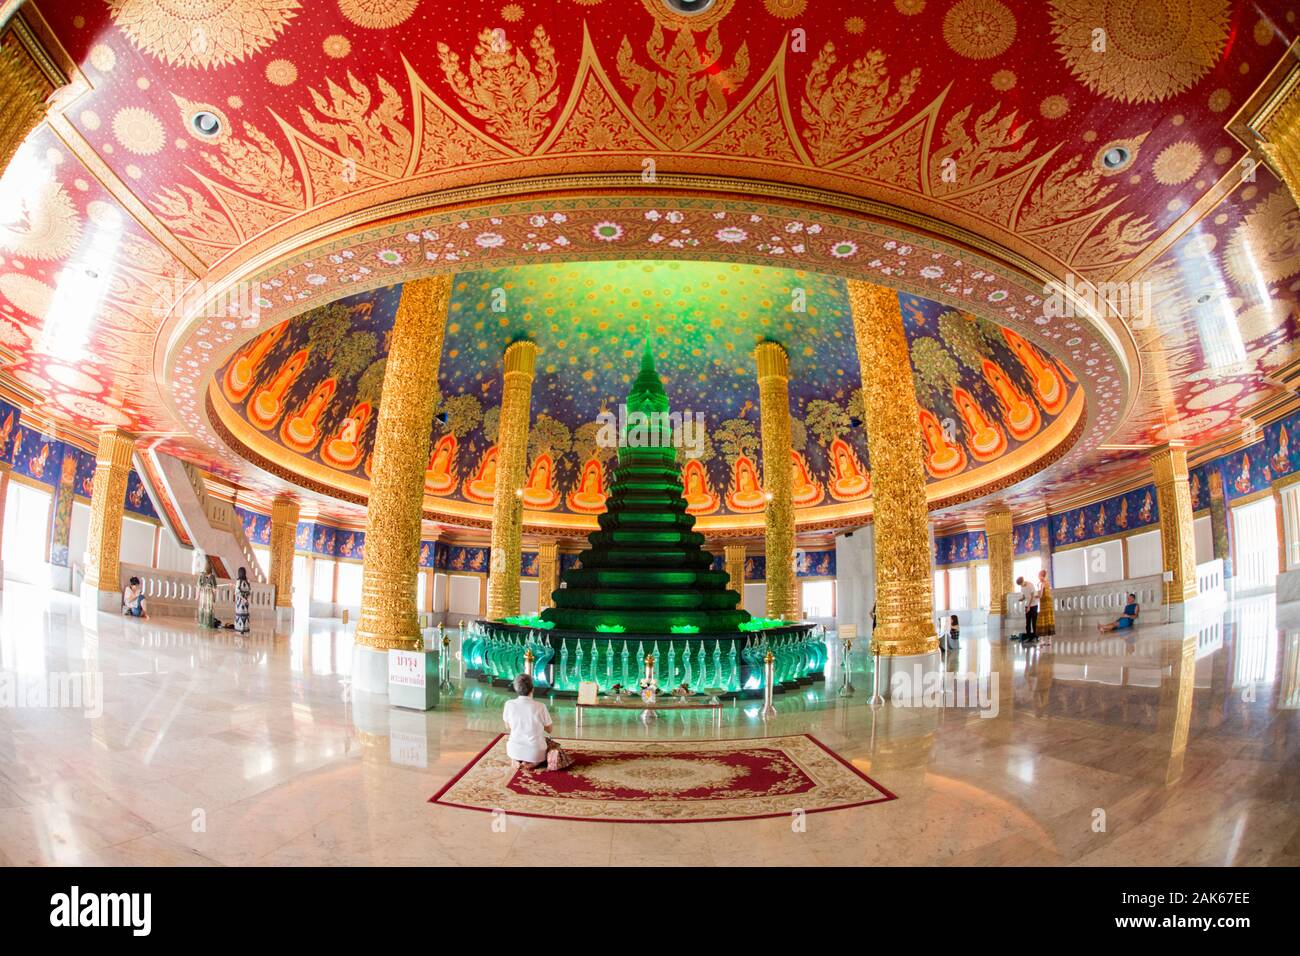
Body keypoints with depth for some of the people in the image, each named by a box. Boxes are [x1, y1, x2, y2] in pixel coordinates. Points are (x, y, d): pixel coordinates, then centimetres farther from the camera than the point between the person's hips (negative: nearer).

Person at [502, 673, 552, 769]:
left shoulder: (509, 704, -11)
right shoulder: (540, 706, -15)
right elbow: (549, 730, -1)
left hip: (515, 750, 3)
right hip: (536, 753, -3)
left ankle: (515, 761, 9)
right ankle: (532, 762, 5)